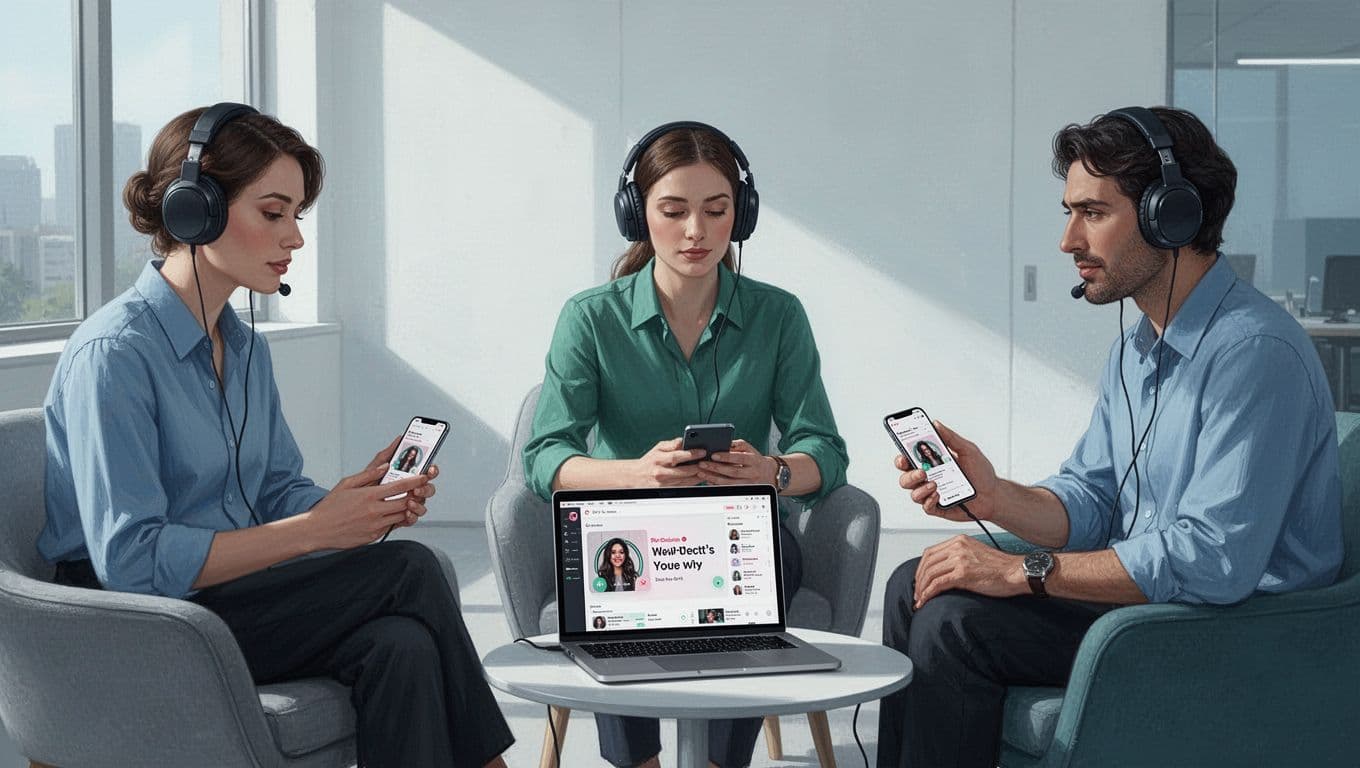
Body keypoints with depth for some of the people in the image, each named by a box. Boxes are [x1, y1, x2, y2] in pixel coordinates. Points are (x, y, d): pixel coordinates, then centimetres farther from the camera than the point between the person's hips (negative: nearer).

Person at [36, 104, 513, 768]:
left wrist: (360, 501, -9)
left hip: (238, 594, 7)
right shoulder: (114, 353, -15)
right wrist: (315, 529, -22)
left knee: (401, 646, -24)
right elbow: (130, 559, -21)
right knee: (408, 570, -19)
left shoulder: (246, 347, 12)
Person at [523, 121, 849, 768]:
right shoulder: (592, 318, 1)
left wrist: (769, 471, -27)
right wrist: (638, 472, -29)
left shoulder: (778, 316, 5)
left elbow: (826, 456, -2)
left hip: (742, 542, 1)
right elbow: (545, 460, -9)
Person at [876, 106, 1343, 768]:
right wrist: (996, 498, -12)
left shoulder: (1254, 351, -22)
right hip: (1147, 591, 10)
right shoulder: (1135, 350, 12)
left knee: (953, 622, -19)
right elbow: (1087, 504, 11)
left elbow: (1212, 560, -29)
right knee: (914, 587, 6)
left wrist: (1024, 571, -23)